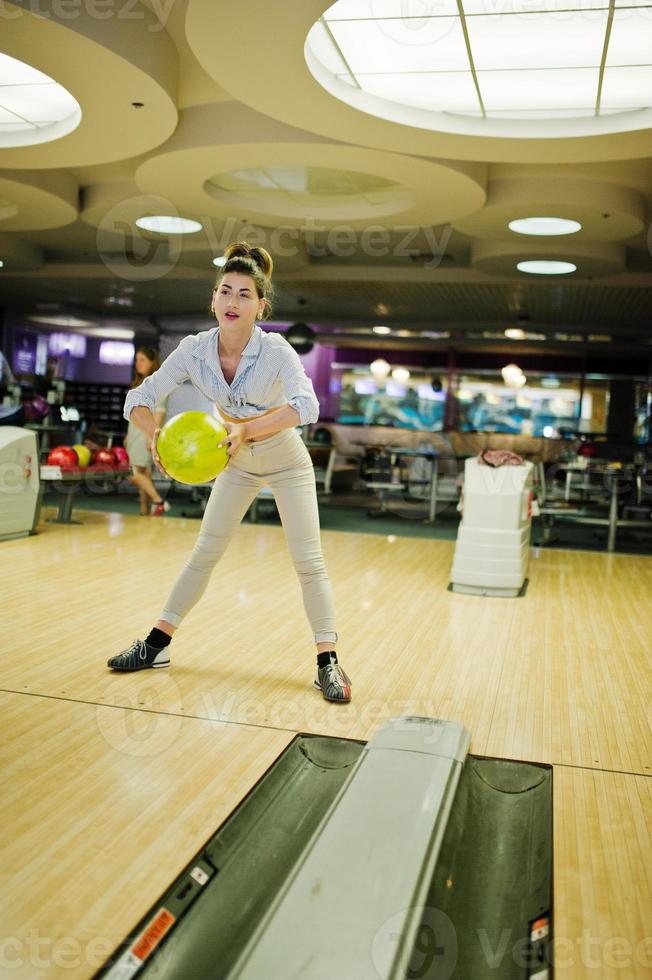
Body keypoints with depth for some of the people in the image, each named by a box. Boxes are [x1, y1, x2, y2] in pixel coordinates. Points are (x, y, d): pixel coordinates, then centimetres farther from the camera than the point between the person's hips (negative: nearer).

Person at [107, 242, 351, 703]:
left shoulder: (275, 349, -28)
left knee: (309, 561, -9)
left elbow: (306, 405, -44)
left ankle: (328, 663, 0)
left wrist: (246, 429, -52)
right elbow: (139, 399, -16)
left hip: (287, 464, -3)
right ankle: (157, 645, 18)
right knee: (204, 553, 7)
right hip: (237, 464, 3)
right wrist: (156, 434, -37)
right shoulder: (194, 349, -18)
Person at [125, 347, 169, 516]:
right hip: (135, 432, 8)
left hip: (147, 432, -8)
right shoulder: (138, 384, 19)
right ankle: (144, 511, 9)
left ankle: (159, 501, -8)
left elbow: (159, 411, -13)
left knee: (134, 473, -14)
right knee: (142, 473, 6)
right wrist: (128, 435, 17)